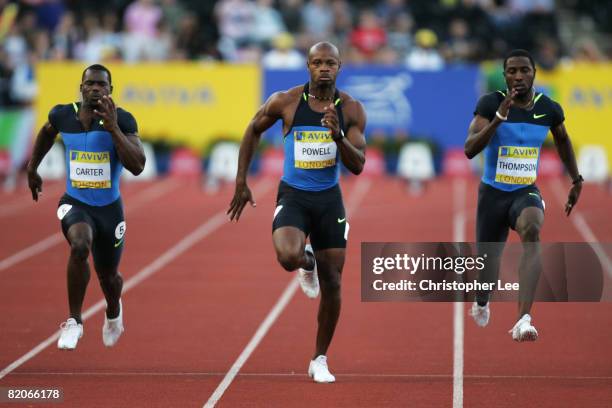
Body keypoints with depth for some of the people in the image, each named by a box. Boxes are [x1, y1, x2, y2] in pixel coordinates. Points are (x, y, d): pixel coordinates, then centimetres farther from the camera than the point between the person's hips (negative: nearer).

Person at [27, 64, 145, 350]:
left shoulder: (122, 120, -15)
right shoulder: (63, 115, -7)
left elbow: (137, 167, -26)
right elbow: (47, 132, 19)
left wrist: (113, 127, -31)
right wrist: (32, 168, 22)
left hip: (109, 207, 0)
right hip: (75, 203, 0)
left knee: (108, 277, 16)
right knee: (80, 245, -34)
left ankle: (113, 311, 55)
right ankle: (74, 321, -20)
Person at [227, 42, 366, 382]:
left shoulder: (351, 109, -5)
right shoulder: (285, 102, -9)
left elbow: (358, 166, -7)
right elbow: (253, 131, 9)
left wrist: (339, 137, -26)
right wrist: (241, 182, 6)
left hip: (329, 200, 2)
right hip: (293, 196, -2)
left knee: (332, 284, 4)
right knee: (288, 257, -31)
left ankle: (320, 360, 21)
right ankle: (308, 262, 10)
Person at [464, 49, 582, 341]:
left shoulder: (549, 109, -3)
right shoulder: (490, 103, -14)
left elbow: (562, 141, 20)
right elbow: (470, 150, -25)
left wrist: (576, 181, 22)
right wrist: (499, 117, -35)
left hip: (526, 192, 0)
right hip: (493, 193, 0)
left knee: (532, 232, -32)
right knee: (489, 258, 12)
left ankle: (523, 320, -41)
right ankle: (482, 305, 52)